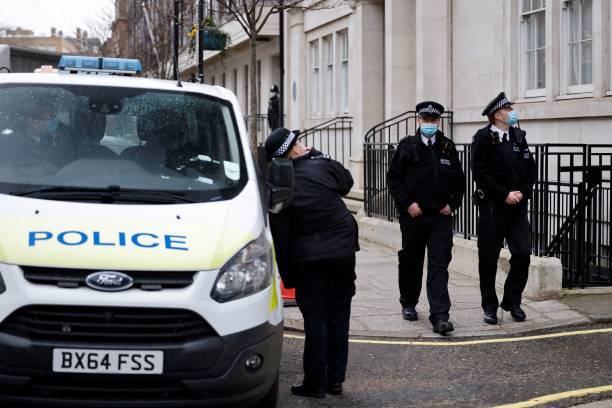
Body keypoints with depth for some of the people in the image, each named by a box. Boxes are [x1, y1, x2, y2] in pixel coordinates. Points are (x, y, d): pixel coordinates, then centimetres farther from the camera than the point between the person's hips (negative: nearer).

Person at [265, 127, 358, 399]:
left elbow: (280, 235, -6)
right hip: (343, 253, 2)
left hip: (308, 259, -2)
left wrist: (287, 273, 2)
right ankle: (335, 379, 18)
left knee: (315, 320, 4)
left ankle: (315, 383, 6)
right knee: (338, 317, 12)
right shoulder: (323, 165, -6)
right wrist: (316, 154, 17)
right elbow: (347, 183, 16)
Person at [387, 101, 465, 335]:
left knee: (439, 265, -7)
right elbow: (393, 178, -2)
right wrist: (407, 204, -10)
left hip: (441, 217, 1)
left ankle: (440, 317, -11)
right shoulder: (407, 146, -1)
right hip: (413, 216, -1)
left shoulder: (448, 148, 6)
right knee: (411, 261, 13)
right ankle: (408, 304, 34)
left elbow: (459, 180, 14)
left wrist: (452, 204, 1)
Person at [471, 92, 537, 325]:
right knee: (488, 259, 3)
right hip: (492, 207, -4)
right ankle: (490, 307, 13)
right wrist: (505, 195, -13)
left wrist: (522, 193, -4)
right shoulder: (483, 139, -7)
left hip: (517, 205, 4)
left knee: (522, 254, -1)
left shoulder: (518, 136, 10)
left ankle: (512, 301, 15)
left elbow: (531, 168, 11)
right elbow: (481, 174, -13)